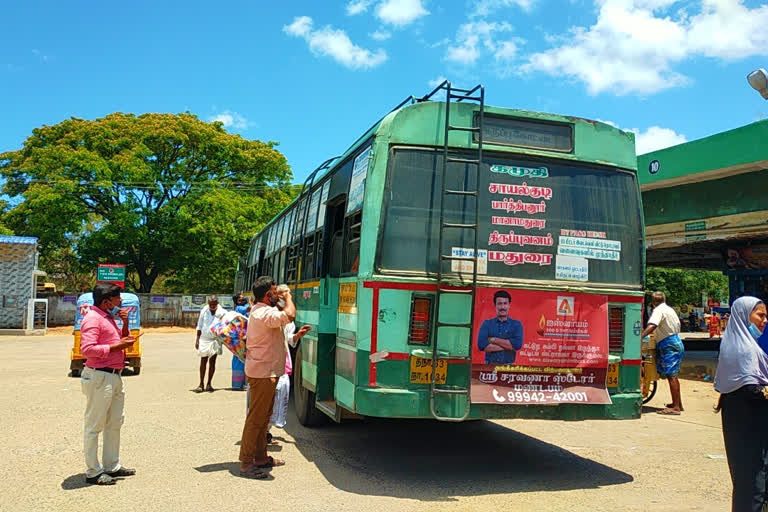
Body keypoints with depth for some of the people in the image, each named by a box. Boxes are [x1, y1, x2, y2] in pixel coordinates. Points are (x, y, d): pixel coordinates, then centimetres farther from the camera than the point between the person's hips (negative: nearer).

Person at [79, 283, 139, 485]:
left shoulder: (108, 317, 16)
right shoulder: (92, 318, -14)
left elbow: (121, 340, 24)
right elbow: (87, 349, -24)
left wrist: (125, 323, 8)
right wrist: (116, 346, -20)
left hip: (114, 376, 10)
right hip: (99, 377, -10)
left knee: (115, 423, 17)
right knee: (94, 425, 0)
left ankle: (112, 466, 28)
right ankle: (93, 472, 8)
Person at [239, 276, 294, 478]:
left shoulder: (259, 311, 15)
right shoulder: (264, 314, -21)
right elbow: (289, 315, -35)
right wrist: (288, 297, -19)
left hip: (266, 372, 11)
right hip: (263, 373, -11)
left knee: (263, 417, 18)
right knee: (256, 418, -5)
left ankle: (261, 457, 28)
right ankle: (246, 463, 2)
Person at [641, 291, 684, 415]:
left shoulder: (659, 310, -12)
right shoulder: (670, 309, 16)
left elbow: (651, 326, -29)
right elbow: (677, 326, 25)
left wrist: (639, 338, -35)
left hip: (668, 346, -10)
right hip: (676, 342, 10)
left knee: (671, 376, -10)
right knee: (673, 375, 17)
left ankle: (675, 407, -11)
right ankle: (678, 403, 25)